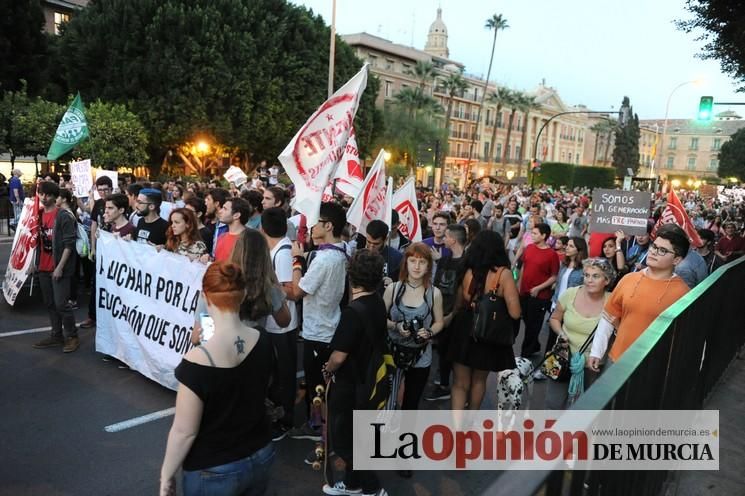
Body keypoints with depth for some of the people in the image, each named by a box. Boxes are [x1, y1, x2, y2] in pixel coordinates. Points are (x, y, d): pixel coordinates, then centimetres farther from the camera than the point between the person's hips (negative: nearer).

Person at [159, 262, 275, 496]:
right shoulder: (264, 343, -11)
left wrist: (166, 475, -2)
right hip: (261, 457, 4)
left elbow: (184, 432, -19)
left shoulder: (198, 361, -27)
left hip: (214, 471, -4)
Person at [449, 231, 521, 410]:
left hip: (464, 331, 1)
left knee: (460, 382, 13)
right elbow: (514, 313, -20)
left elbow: (459, 304, 1)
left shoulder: (467, 271, -8)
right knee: (479, 380, 23)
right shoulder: (504, 274, -16)